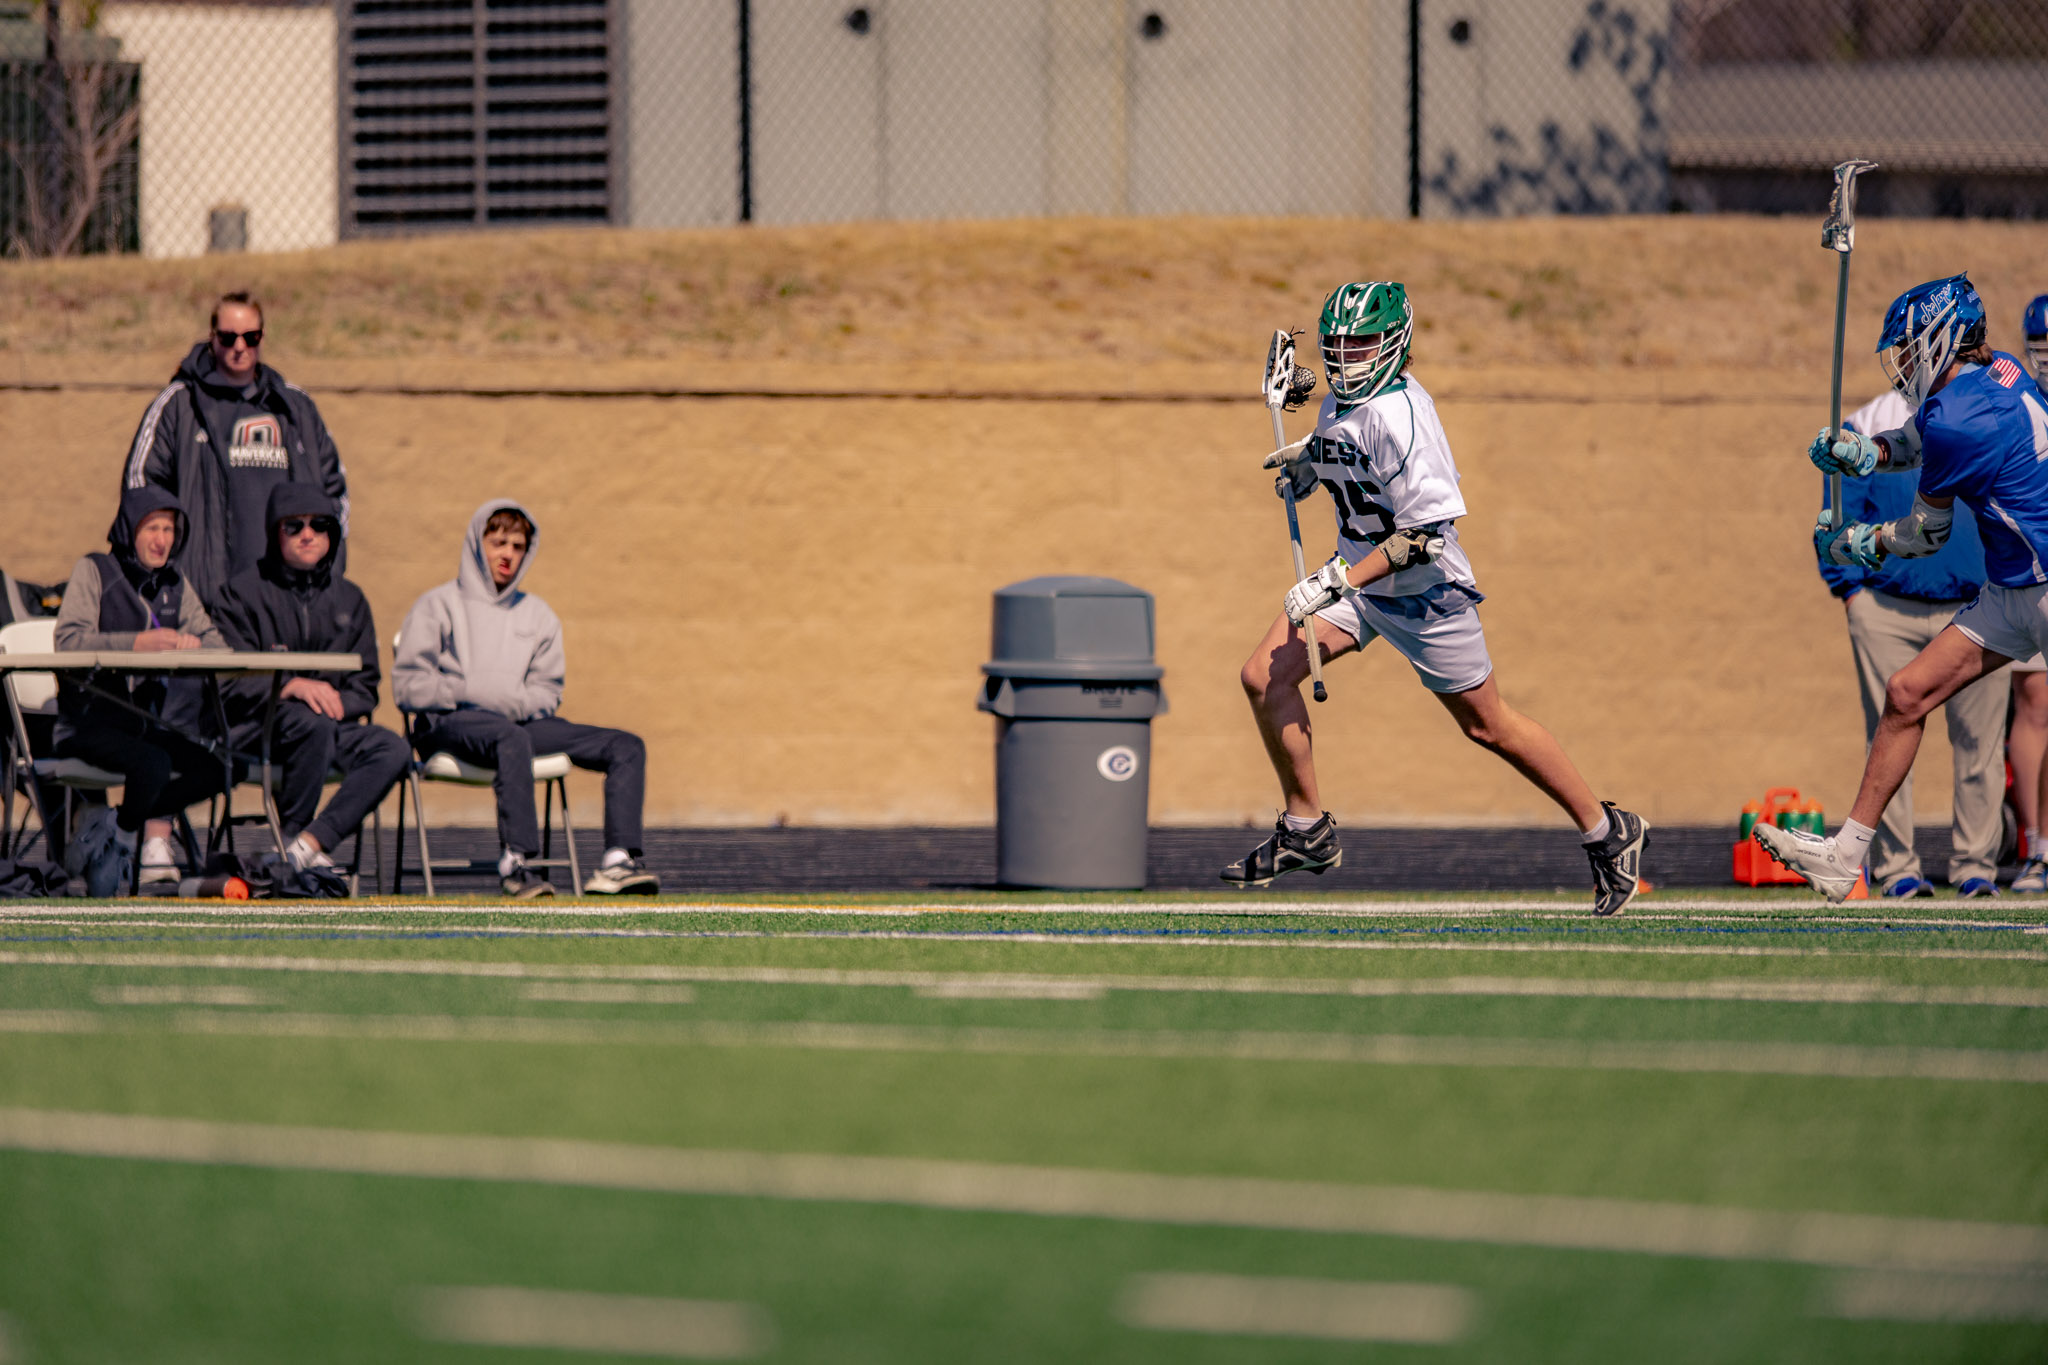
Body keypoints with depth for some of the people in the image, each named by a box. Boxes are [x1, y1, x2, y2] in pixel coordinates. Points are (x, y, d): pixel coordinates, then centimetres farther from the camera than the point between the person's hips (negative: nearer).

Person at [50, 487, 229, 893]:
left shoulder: (175, 584, 14)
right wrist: (137, 643, -29)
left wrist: (191, 644, -19)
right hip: (88, 723, -6)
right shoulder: (93, 571, -2)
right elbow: (69, 639, -17)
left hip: (145, 722, 6)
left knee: (213, 769, -18)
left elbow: (215, 643, 6)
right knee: (153, 763, -33)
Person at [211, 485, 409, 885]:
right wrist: (293, 687, -24)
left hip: (331, 722, 5)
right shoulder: (245, 591, 2)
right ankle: (289, 838, -23)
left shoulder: (349, 600, 16)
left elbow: (365, 689, 12)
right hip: (253, 726, -5)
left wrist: (337, 701, -12)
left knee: (392, 750, -25)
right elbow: (232, 680, -8)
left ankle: (308, 844, -33)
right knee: (313, 726, -38)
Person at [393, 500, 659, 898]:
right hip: (448, 724, -5)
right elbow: (407, 686, -1)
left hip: (523, 721, 5)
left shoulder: (536, 615, 25)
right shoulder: (438, 605, 10)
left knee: (626, 747, -14)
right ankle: (515, 861, -49)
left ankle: (618, 860, -30)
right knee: (511, 738, -42)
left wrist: (517, 702, -8)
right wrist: (469, 691, -13)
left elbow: (548, 691, 15)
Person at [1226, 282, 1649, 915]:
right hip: (1357, 579, 8)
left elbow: (1425, 533, -29)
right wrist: (1307, 471, 4)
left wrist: (1339, 580, -31)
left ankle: (1607, 832, 21)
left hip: (1424, 592, -8)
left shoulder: (1401, 415, -25)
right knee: (1265, 677, -8)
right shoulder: (1339, 401, 2)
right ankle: (1306, 830, 6)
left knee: (1487, 726, 4)